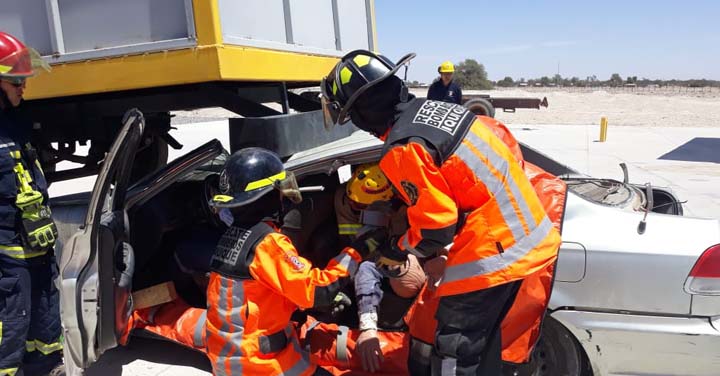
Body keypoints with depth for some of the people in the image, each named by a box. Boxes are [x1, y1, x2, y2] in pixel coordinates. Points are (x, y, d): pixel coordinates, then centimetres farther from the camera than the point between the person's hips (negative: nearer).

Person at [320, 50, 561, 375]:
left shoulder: (403, 149, -19)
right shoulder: (437, 108, 7)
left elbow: (435, 225, -16)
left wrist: (395, 253, 4)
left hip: (492, 253, -9)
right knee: (482, 339, 24)